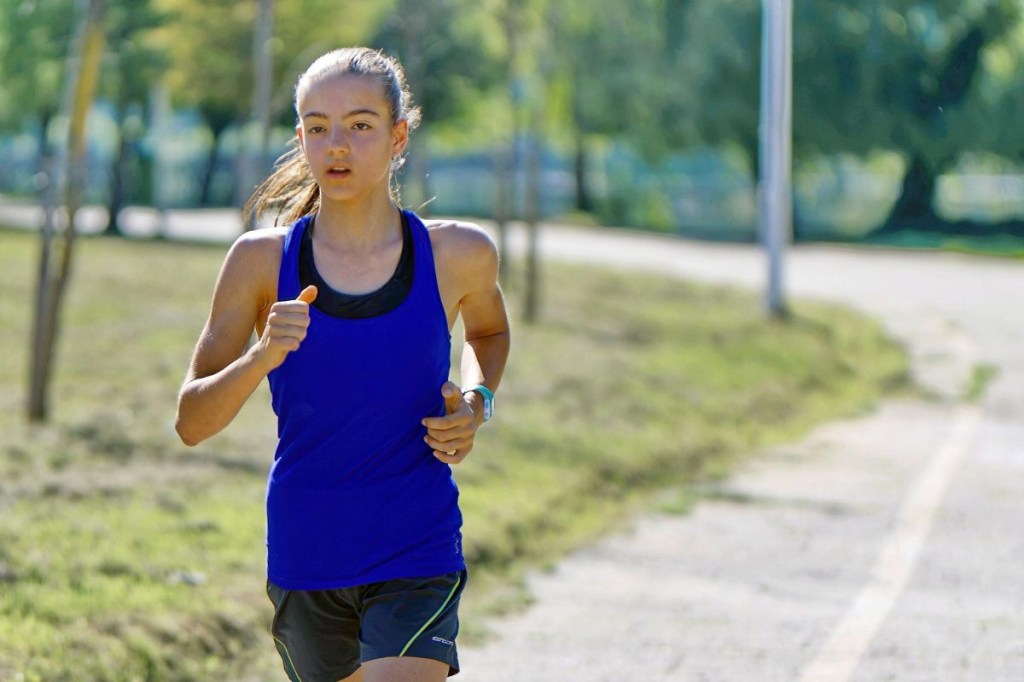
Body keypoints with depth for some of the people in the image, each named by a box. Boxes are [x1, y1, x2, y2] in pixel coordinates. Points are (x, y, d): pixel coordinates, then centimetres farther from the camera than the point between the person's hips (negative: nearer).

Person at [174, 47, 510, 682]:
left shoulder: (457, 254, -3)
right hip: (305, 555, 2)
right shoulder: (262, 260, -4)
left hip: (418, 558, -2)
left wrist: (476, 404, 1)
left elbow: (489, 330, 22)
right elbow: (191, 423, -4)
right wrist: (263, 357, -23)